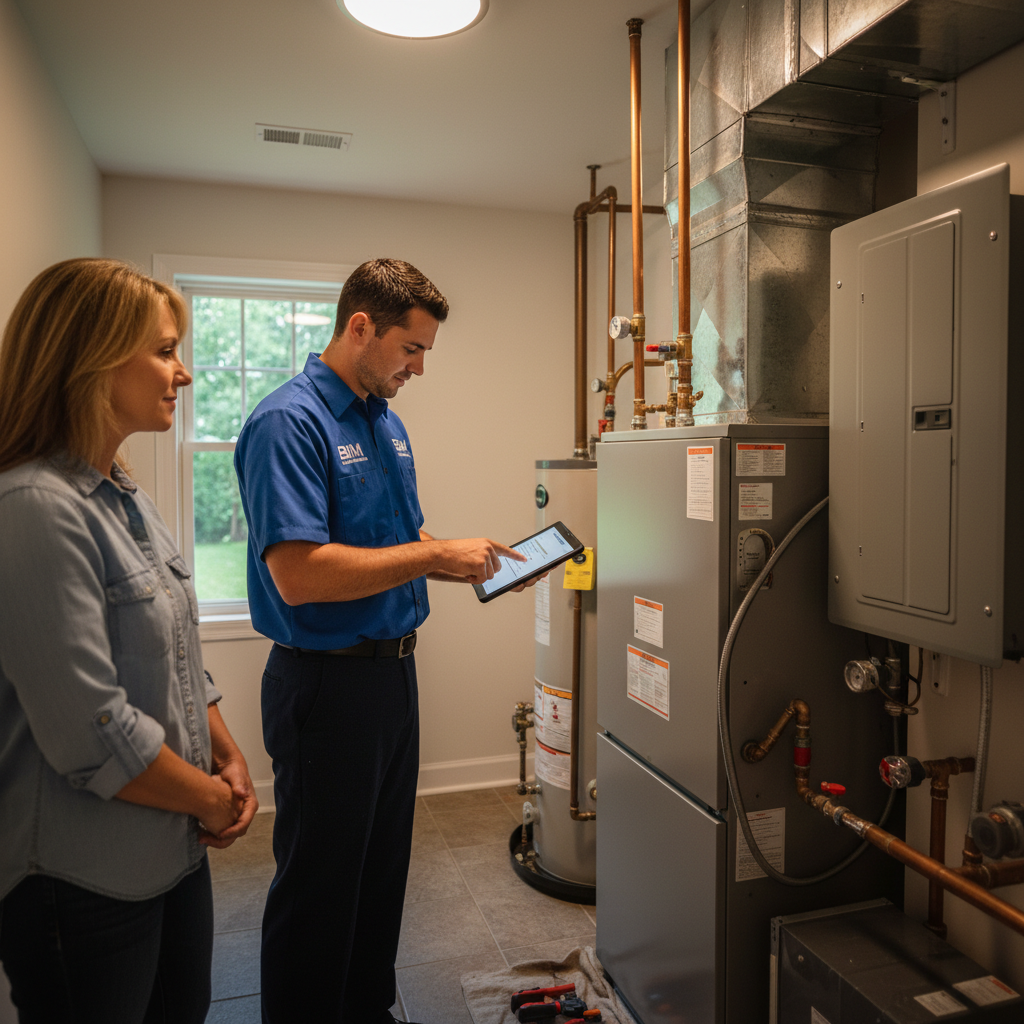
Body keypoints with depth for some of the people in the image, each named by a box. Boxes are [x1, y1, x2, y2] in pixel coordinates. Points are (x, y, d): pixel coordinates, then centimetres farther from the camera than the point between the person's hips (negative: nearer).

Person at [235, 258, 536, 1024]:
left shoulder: (387, 422, 10)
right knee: (320, 883, 9)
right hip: (328, 681, -9)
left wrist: (472, 560, 2)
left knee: (384, 868, 22)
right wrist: (434, 556, -20)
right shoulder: (289, 422, -18)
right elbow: (299, 574, -27)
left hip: (394, 668, 9)